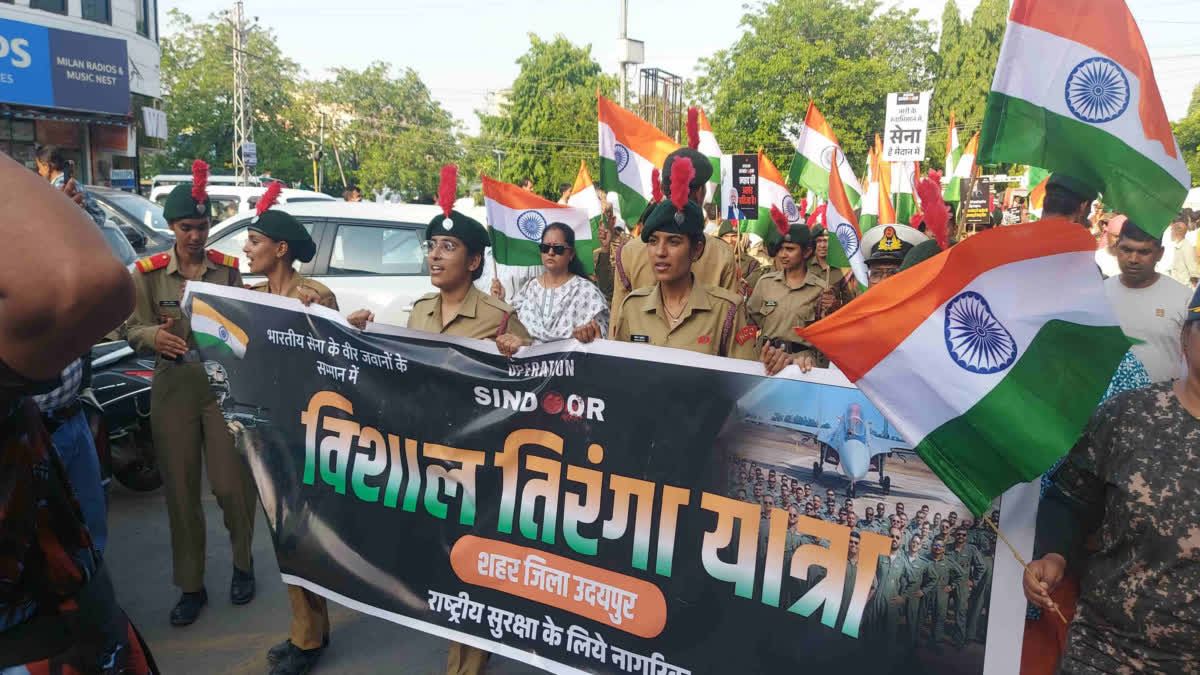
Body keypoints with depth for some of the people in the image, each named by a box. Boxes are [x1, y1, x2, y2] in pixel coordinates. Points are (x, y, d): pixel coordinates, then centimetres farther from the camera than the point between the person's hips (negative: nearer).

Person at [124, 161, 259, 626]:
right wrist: (154, 336, -20)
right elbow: (133, 329, 1)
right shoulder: (149, 273, 2)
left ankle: (243, 563, 26)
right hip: (173, 390, 1)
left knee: (233, 485, -1)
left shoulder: (230, 269, 2)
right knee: (181, 494, 6)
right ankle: (190, 587, 21)